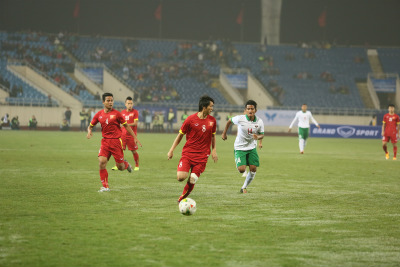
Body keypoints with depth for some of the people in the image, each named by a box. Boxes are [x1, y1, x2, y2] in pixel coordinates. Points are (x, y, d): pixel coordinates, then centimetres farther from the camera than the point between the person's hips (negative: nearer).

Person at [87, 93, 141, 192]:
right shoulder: (99, 114, 4)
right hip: (105, 141, 2)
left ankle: (126, 164, 39)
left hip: (116, 141, -2)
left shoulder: (116, 114, -3)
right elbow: (90, 125, 16)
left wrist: (135, 137, 3)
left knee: (120, 167, 0)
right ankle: (105, 186, -6)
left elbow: (126, 126, 5)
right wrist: (89, 132, -7)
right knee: (102, 162, -17)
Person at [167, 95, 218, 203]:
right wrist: (171, 150, -1)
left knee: (192, 181, -6)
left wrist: (214, 150, 9)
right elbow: (180, 134, 2)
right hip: (188, 152, -2)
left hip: (202, 156, 2)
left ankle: (182, 198, 17)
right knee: (181, 177, -19)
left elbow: (213, 136, 19)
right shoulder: (190, 119, -7)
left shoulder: (212, 120, 4)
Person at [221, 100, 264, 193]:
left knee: (253, 169, -4)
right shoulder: (240, 119, -17)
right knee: (241, 170, -15)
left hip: (252, 148, 3)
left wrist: (258, 137, -23)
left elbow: (262, 135, 1)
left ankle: (244, 187, 19)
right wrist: (224, 133, 10)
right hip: (240, 148, -3)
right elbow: (229, 121, 2)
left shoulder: (259, 122, -10)